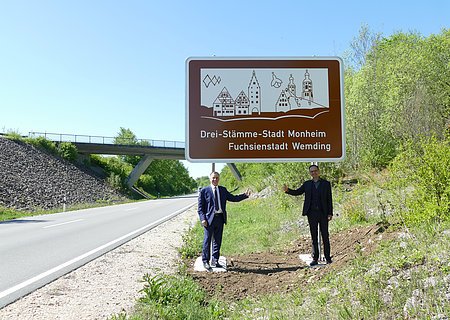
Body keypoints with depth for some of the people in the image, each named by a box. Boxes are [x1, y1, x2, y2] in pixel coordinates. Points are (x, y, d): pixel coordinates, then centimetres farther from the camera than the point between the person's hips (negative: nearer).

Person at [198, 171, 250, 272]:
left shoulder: (223, 190, 12)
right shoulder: (204, 191, -3)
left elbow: (233, 198, 15)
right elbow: (200, 207, -3)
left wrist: (245, 195, 4)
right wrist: (203, 219, -13)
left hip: (220, 218, 5)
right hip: (209, 218, -5)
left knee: (218, 241, 11)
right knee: (207, 240, 2)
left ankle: (215, 261, 21)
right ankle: (205, 261, 13)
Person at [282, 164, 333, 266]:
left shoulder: (326, 184, 4)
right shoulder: (307, 184, 10)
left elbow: (329, 199, 2)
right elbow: (297, 192, 7)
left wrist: (330, 213, -4)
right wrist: (287, 190, -13)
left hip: (323, 213, -2)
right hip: (312, 213, 2)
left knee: (325, 236, 3)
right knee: (314, 236, 5)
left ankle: (328, 257, 12)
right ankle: (315, 258, 10)